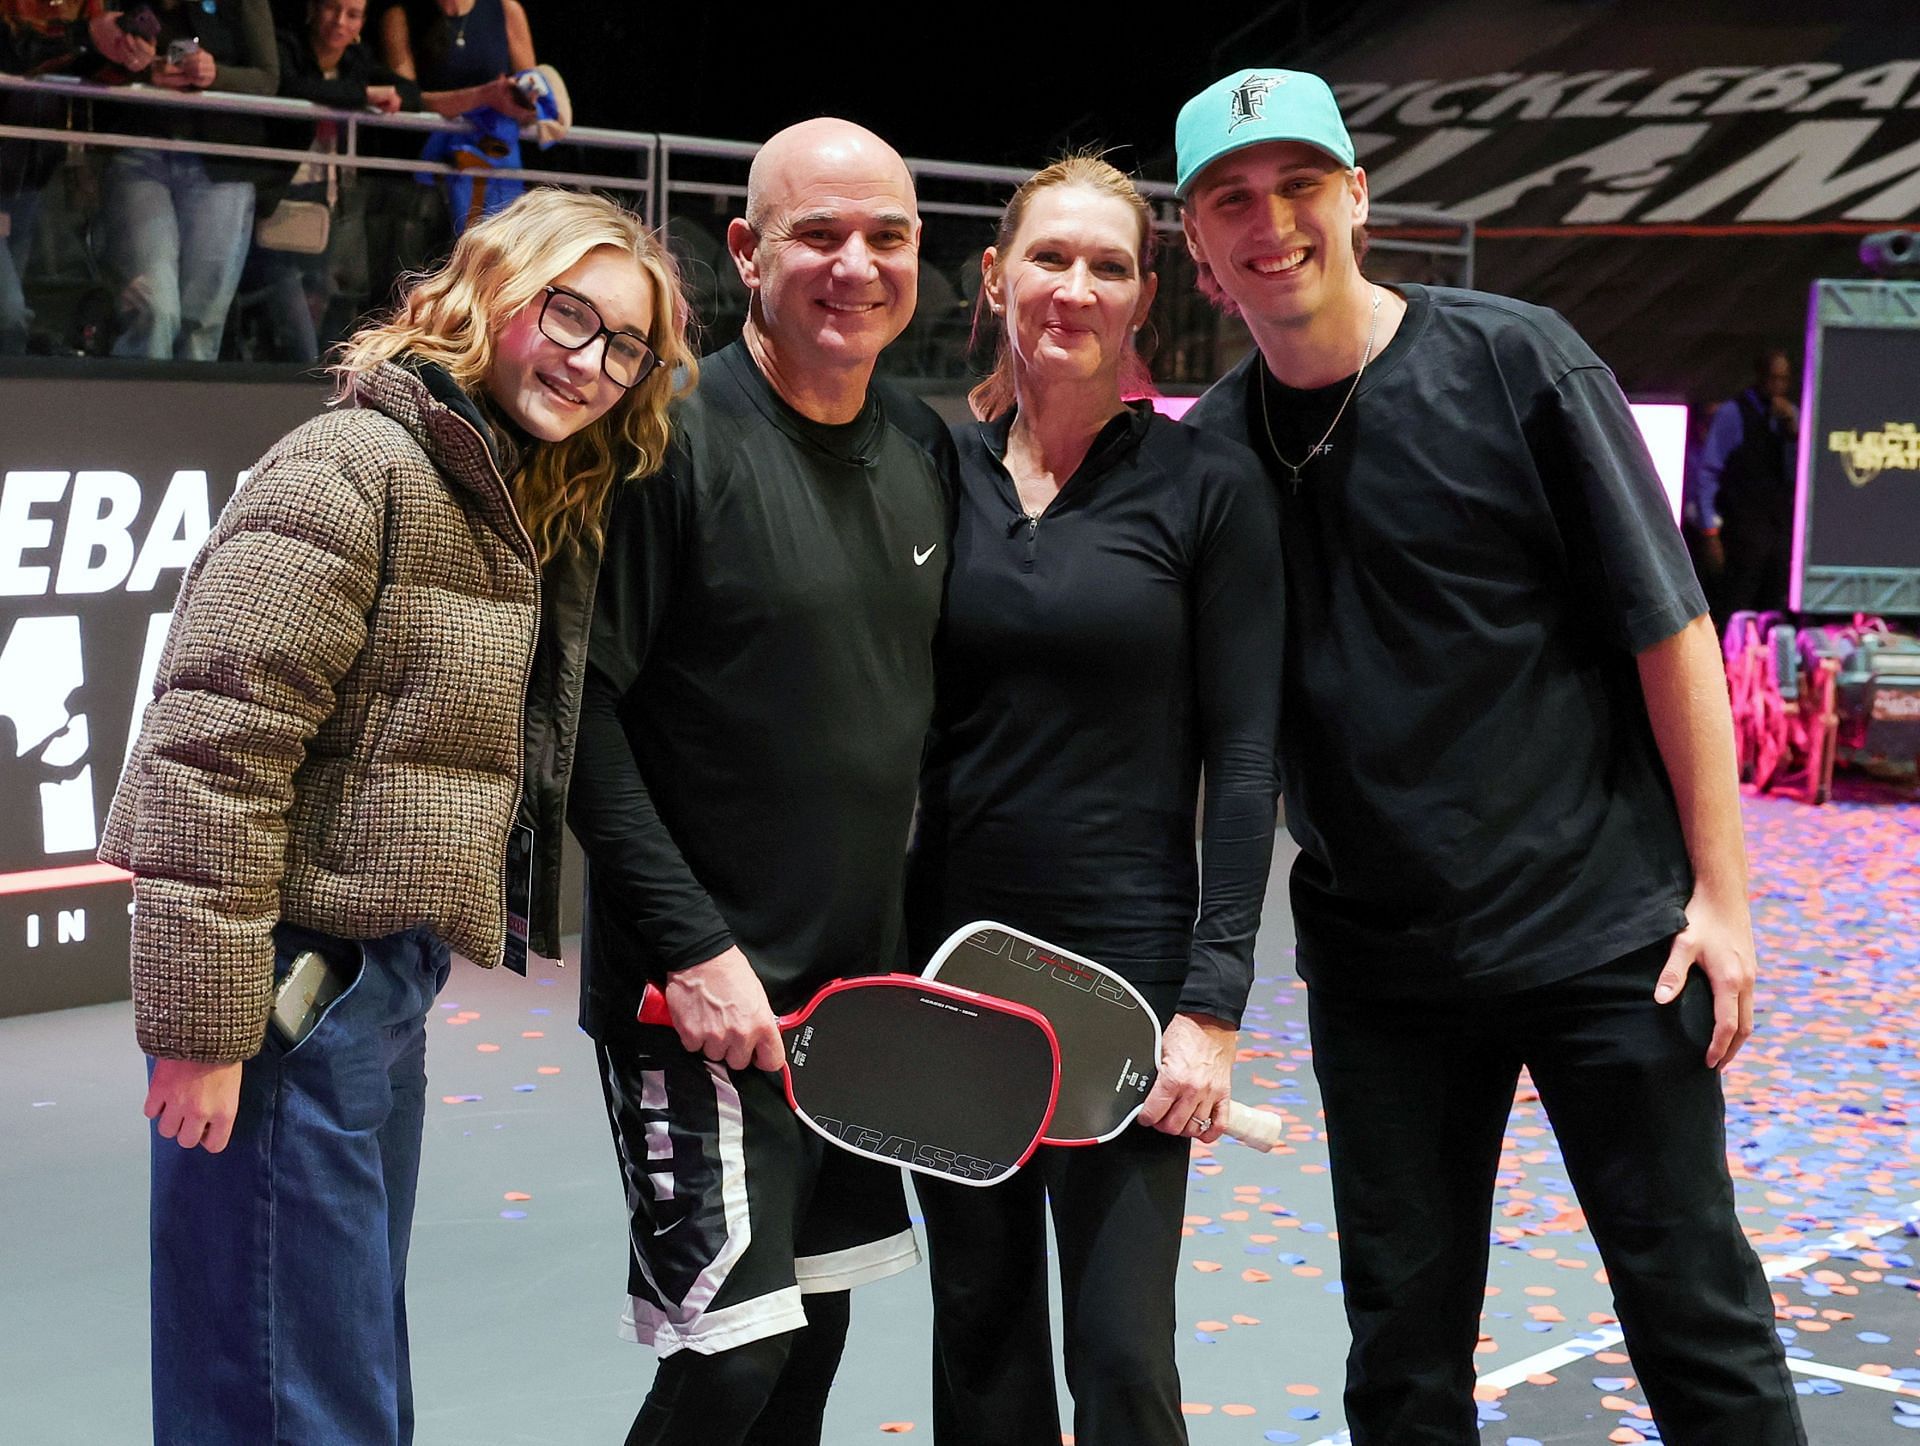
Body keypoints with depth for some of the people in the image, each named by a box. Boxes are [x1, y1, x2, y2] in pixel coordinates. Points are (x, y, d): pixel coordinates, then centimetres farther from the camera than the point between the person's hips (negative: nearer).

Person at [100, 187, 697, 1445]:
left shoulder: (533, 514, 15)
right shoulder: (352, 471, -13)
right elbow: (214, 753, -20)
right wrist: (204, 1024, -22)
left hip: (384, 992, 10)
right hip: (294, 993, -9)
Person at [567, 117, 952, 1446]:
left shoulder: (925, 448, 8)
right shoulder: (677, 438, -13)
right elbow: (582, 711, -15)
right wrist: (692, 944, -19)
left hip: (861, 984, 7)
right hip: (704, 988, -7)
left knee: (814, 1332, 14)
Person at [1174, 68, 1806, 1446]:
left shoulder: (1515, 360, -6)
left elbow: (1665, 622, -5)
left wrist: (1719, 889, -8)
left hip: (1601, 932, -3)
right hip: (1377, 960, 3)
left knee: (1696, 1311, 3)